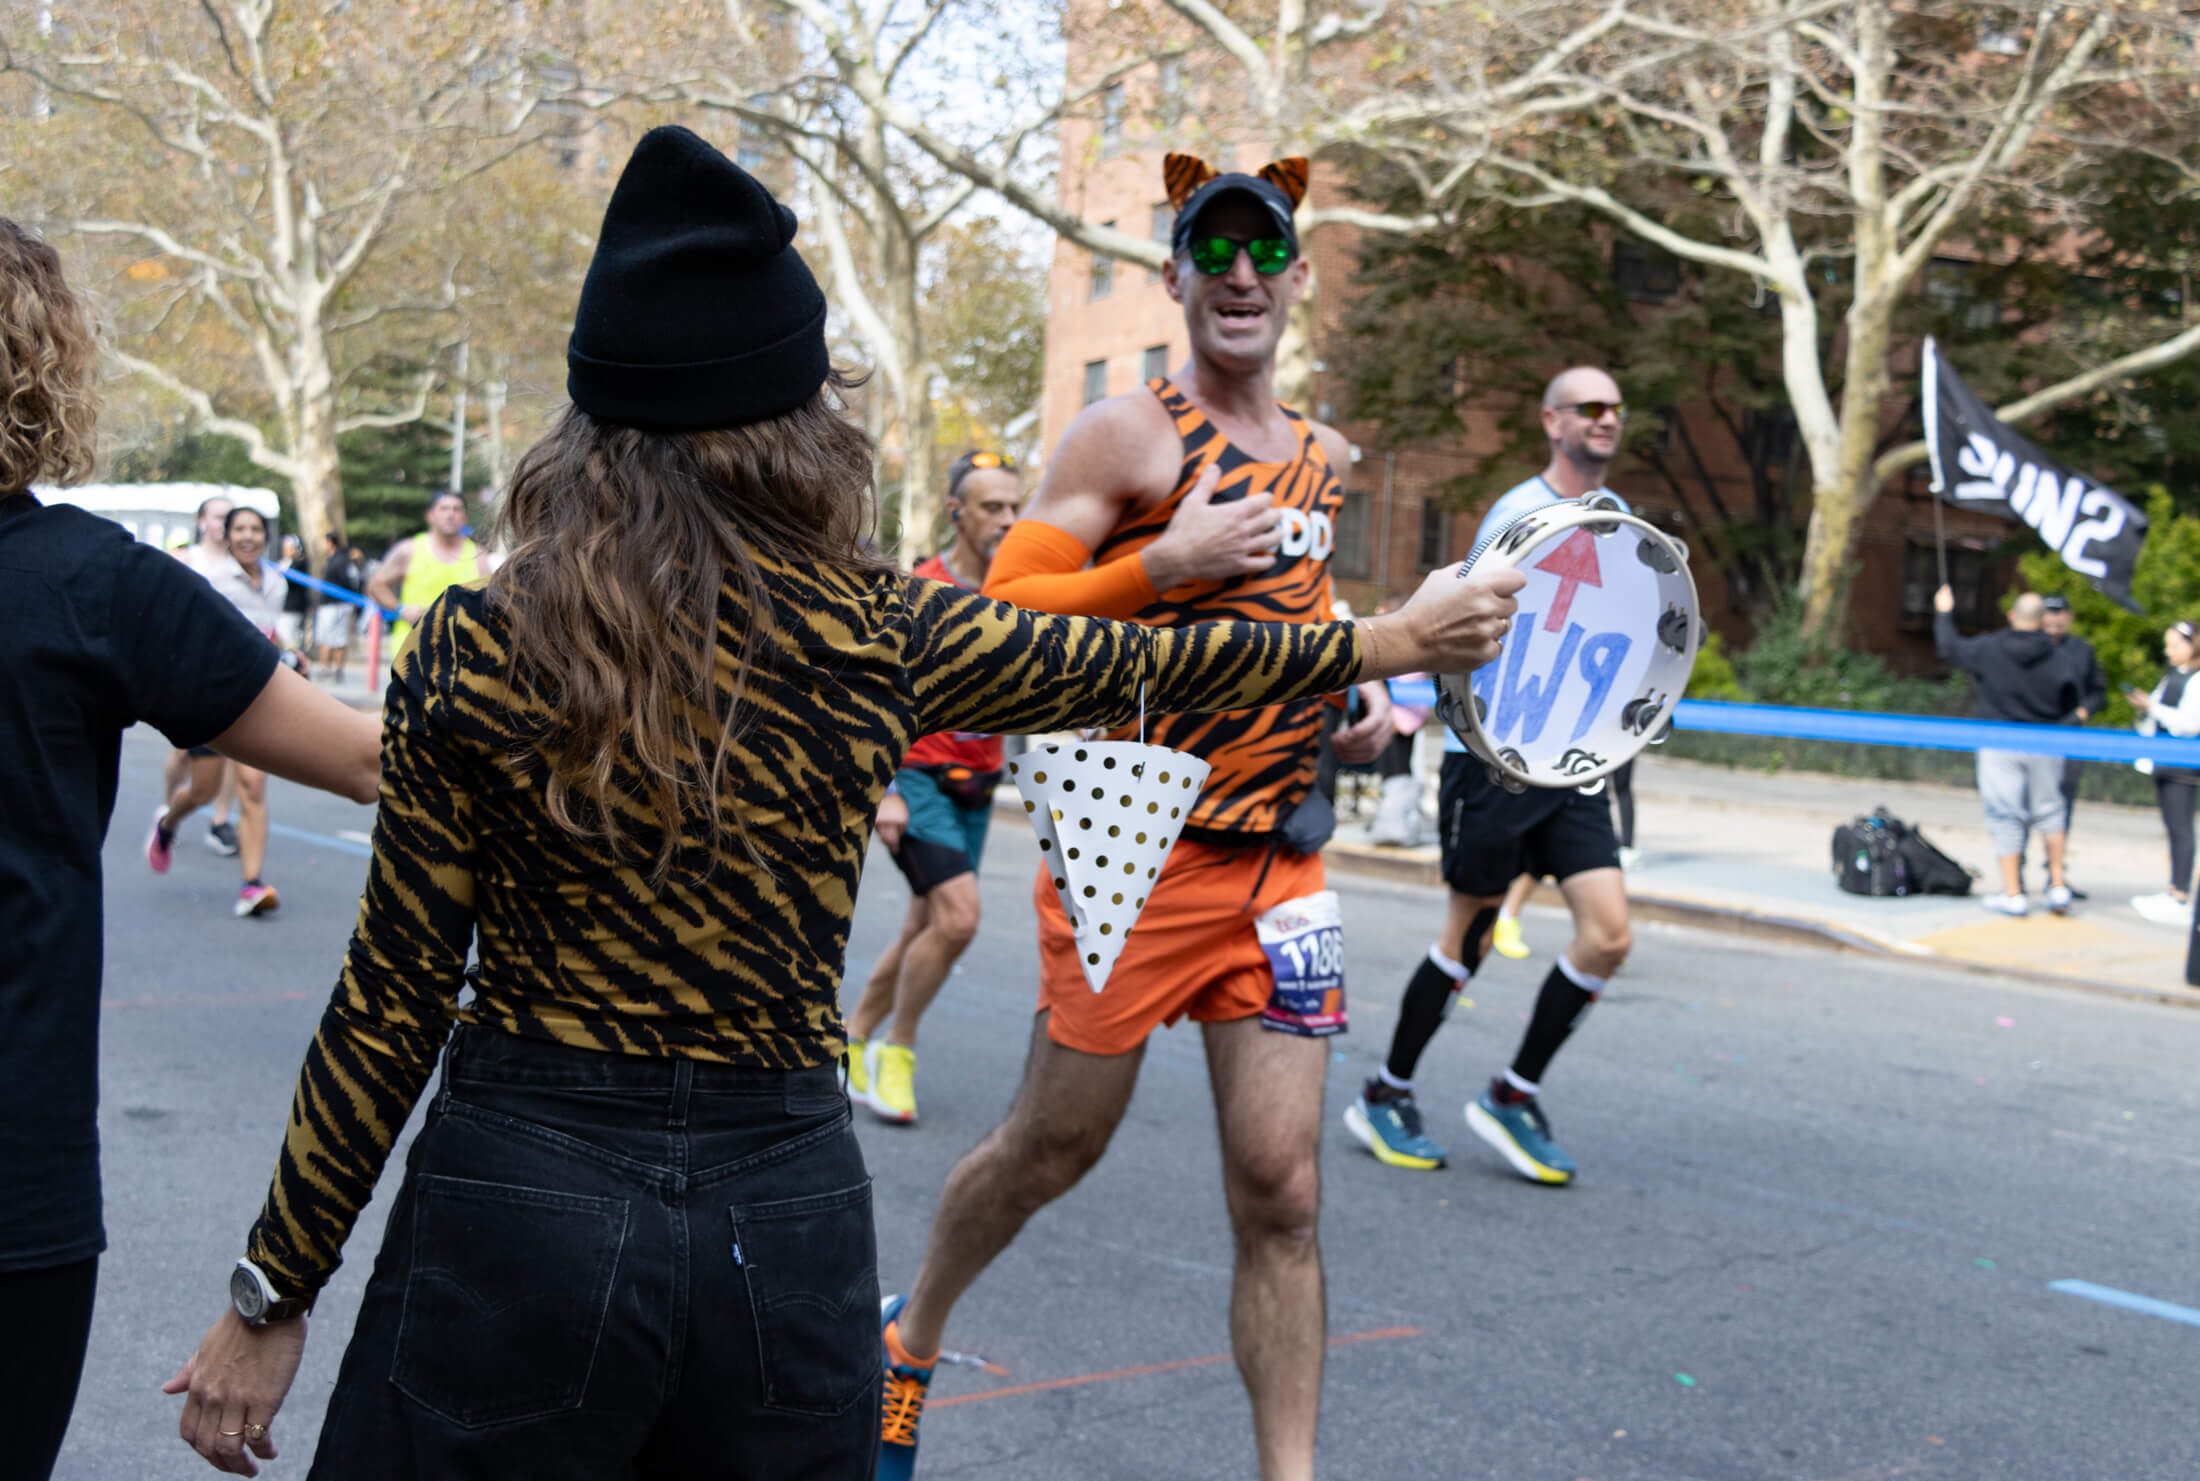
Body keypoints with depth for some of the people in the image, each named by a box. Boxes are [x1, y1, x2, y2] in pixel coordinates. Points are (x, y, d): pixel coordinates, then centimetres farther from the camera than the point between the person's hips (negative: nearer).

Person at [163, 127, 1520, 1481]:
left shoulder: (475, 651, -10)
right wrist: (1392, 640, 27)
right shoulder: (883, 639, -5)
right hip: (789, 1210, 2)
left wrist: (274, 1296, 6)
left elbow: (392, 1008, -6)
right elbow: (1141, 664, 10)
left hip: (518, 1204, -1)